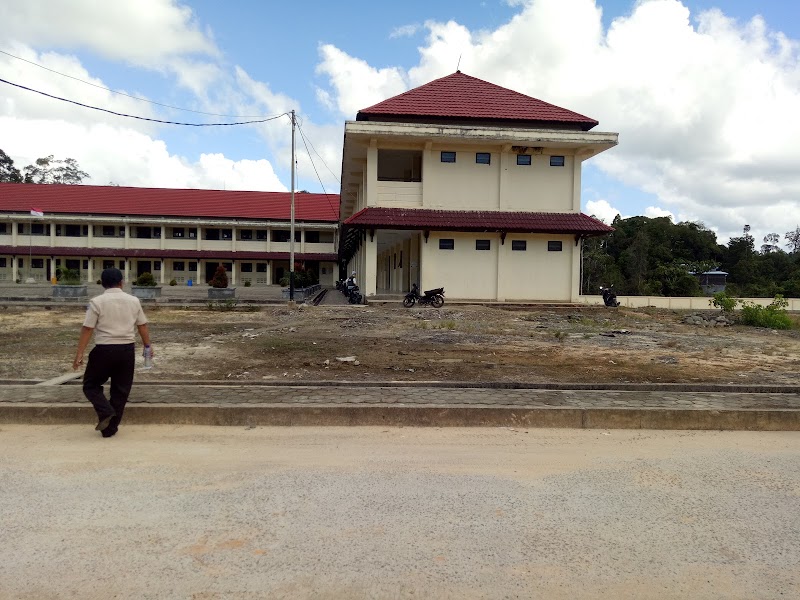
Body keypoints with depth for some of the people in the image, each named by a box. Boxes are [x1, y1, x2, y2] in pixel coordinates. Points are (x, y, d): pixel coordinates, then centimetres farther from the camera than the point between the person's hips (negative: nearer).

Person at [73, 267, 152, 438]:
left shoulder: (97, 302, -5)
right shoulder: (134, 301, 5)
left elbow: (87, 329, -8)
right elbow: (143, 325, 10)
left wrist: (79, 354, -5)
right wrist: (147, 345, 23)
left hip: (104, 350, -3)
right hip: (127, 350, 3)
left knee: (91, 385, 14)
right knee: (120, 390, 11)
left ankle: (105, 412, -8)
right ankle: (110, 427, 14)